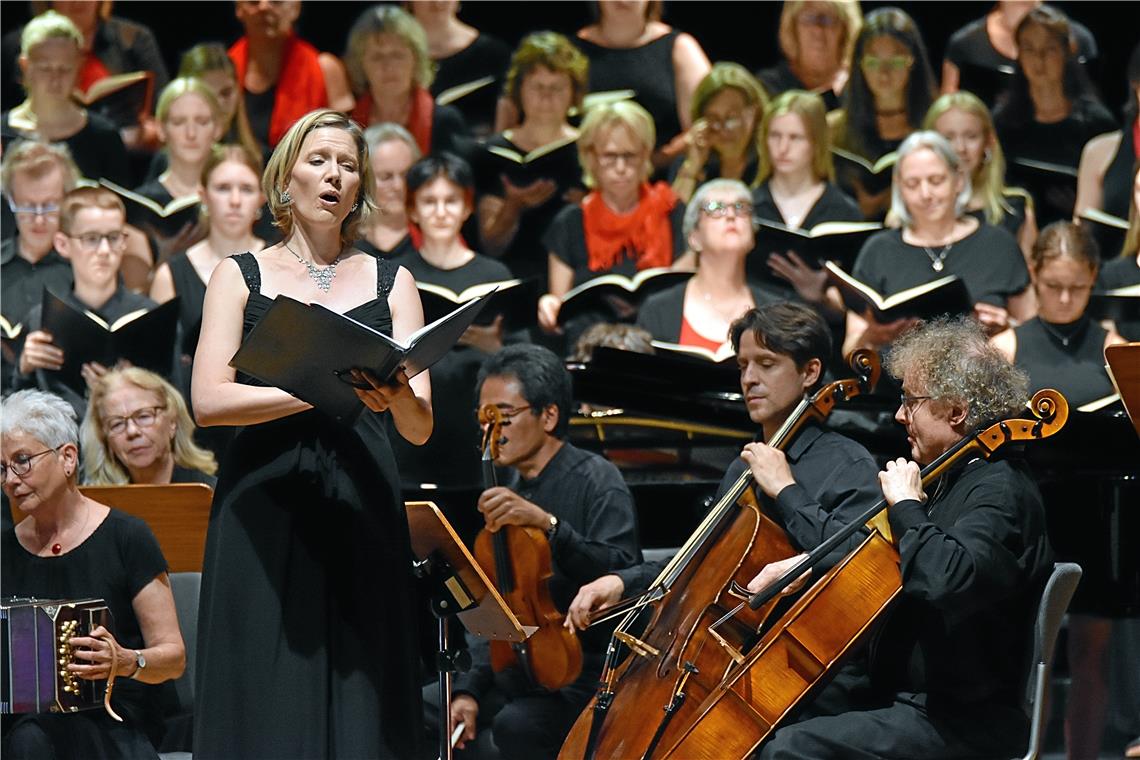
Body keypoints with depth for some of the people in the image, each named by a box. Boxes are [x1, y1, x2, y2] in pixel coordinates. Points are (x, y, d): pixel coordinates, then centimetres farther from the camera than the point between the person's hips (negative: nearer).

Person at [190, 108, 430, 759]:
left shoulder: (390, 283, 13)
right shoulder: (241, 276, 9)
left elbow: (420, 428, 4)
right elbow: (208, 399, -6)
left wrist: (398, 398, -20)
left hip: (362, 510, 1)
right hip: (264, 511, -1)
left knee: (359, 703, -4)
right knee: (271, 704, -6)